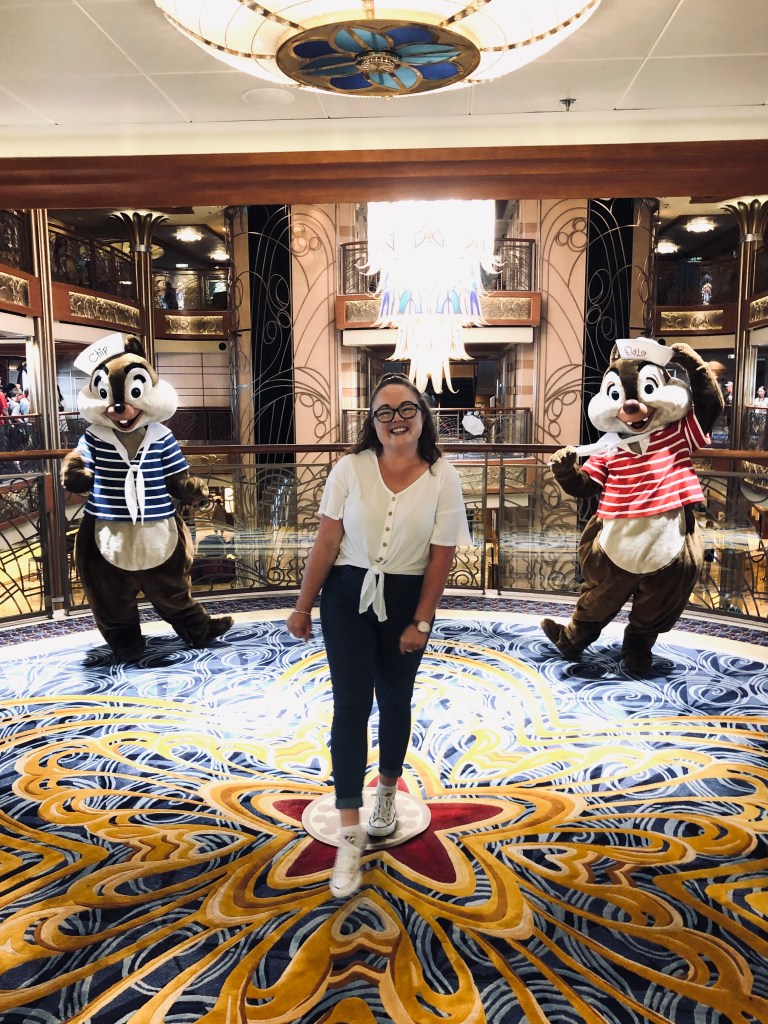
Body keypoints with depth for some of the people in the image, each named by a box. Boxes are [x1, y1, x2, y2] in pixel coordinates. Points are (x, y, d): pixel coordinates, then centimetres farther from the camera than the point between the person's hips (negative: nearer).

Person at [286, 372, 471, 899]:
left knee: (395, 702, 15)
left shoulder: (443, 479, -8)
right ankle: (350, 834, 4)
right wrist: (303, 606, -2)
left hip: (406, 600, 1)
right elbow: (326, 543, -5)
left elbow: (441, 559, -5)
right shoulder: (350, 469, -9)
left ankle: (387, 793, 42)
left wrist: (421, 623, -5)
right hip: (347, 595, -1)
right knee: (351, 703, -5)